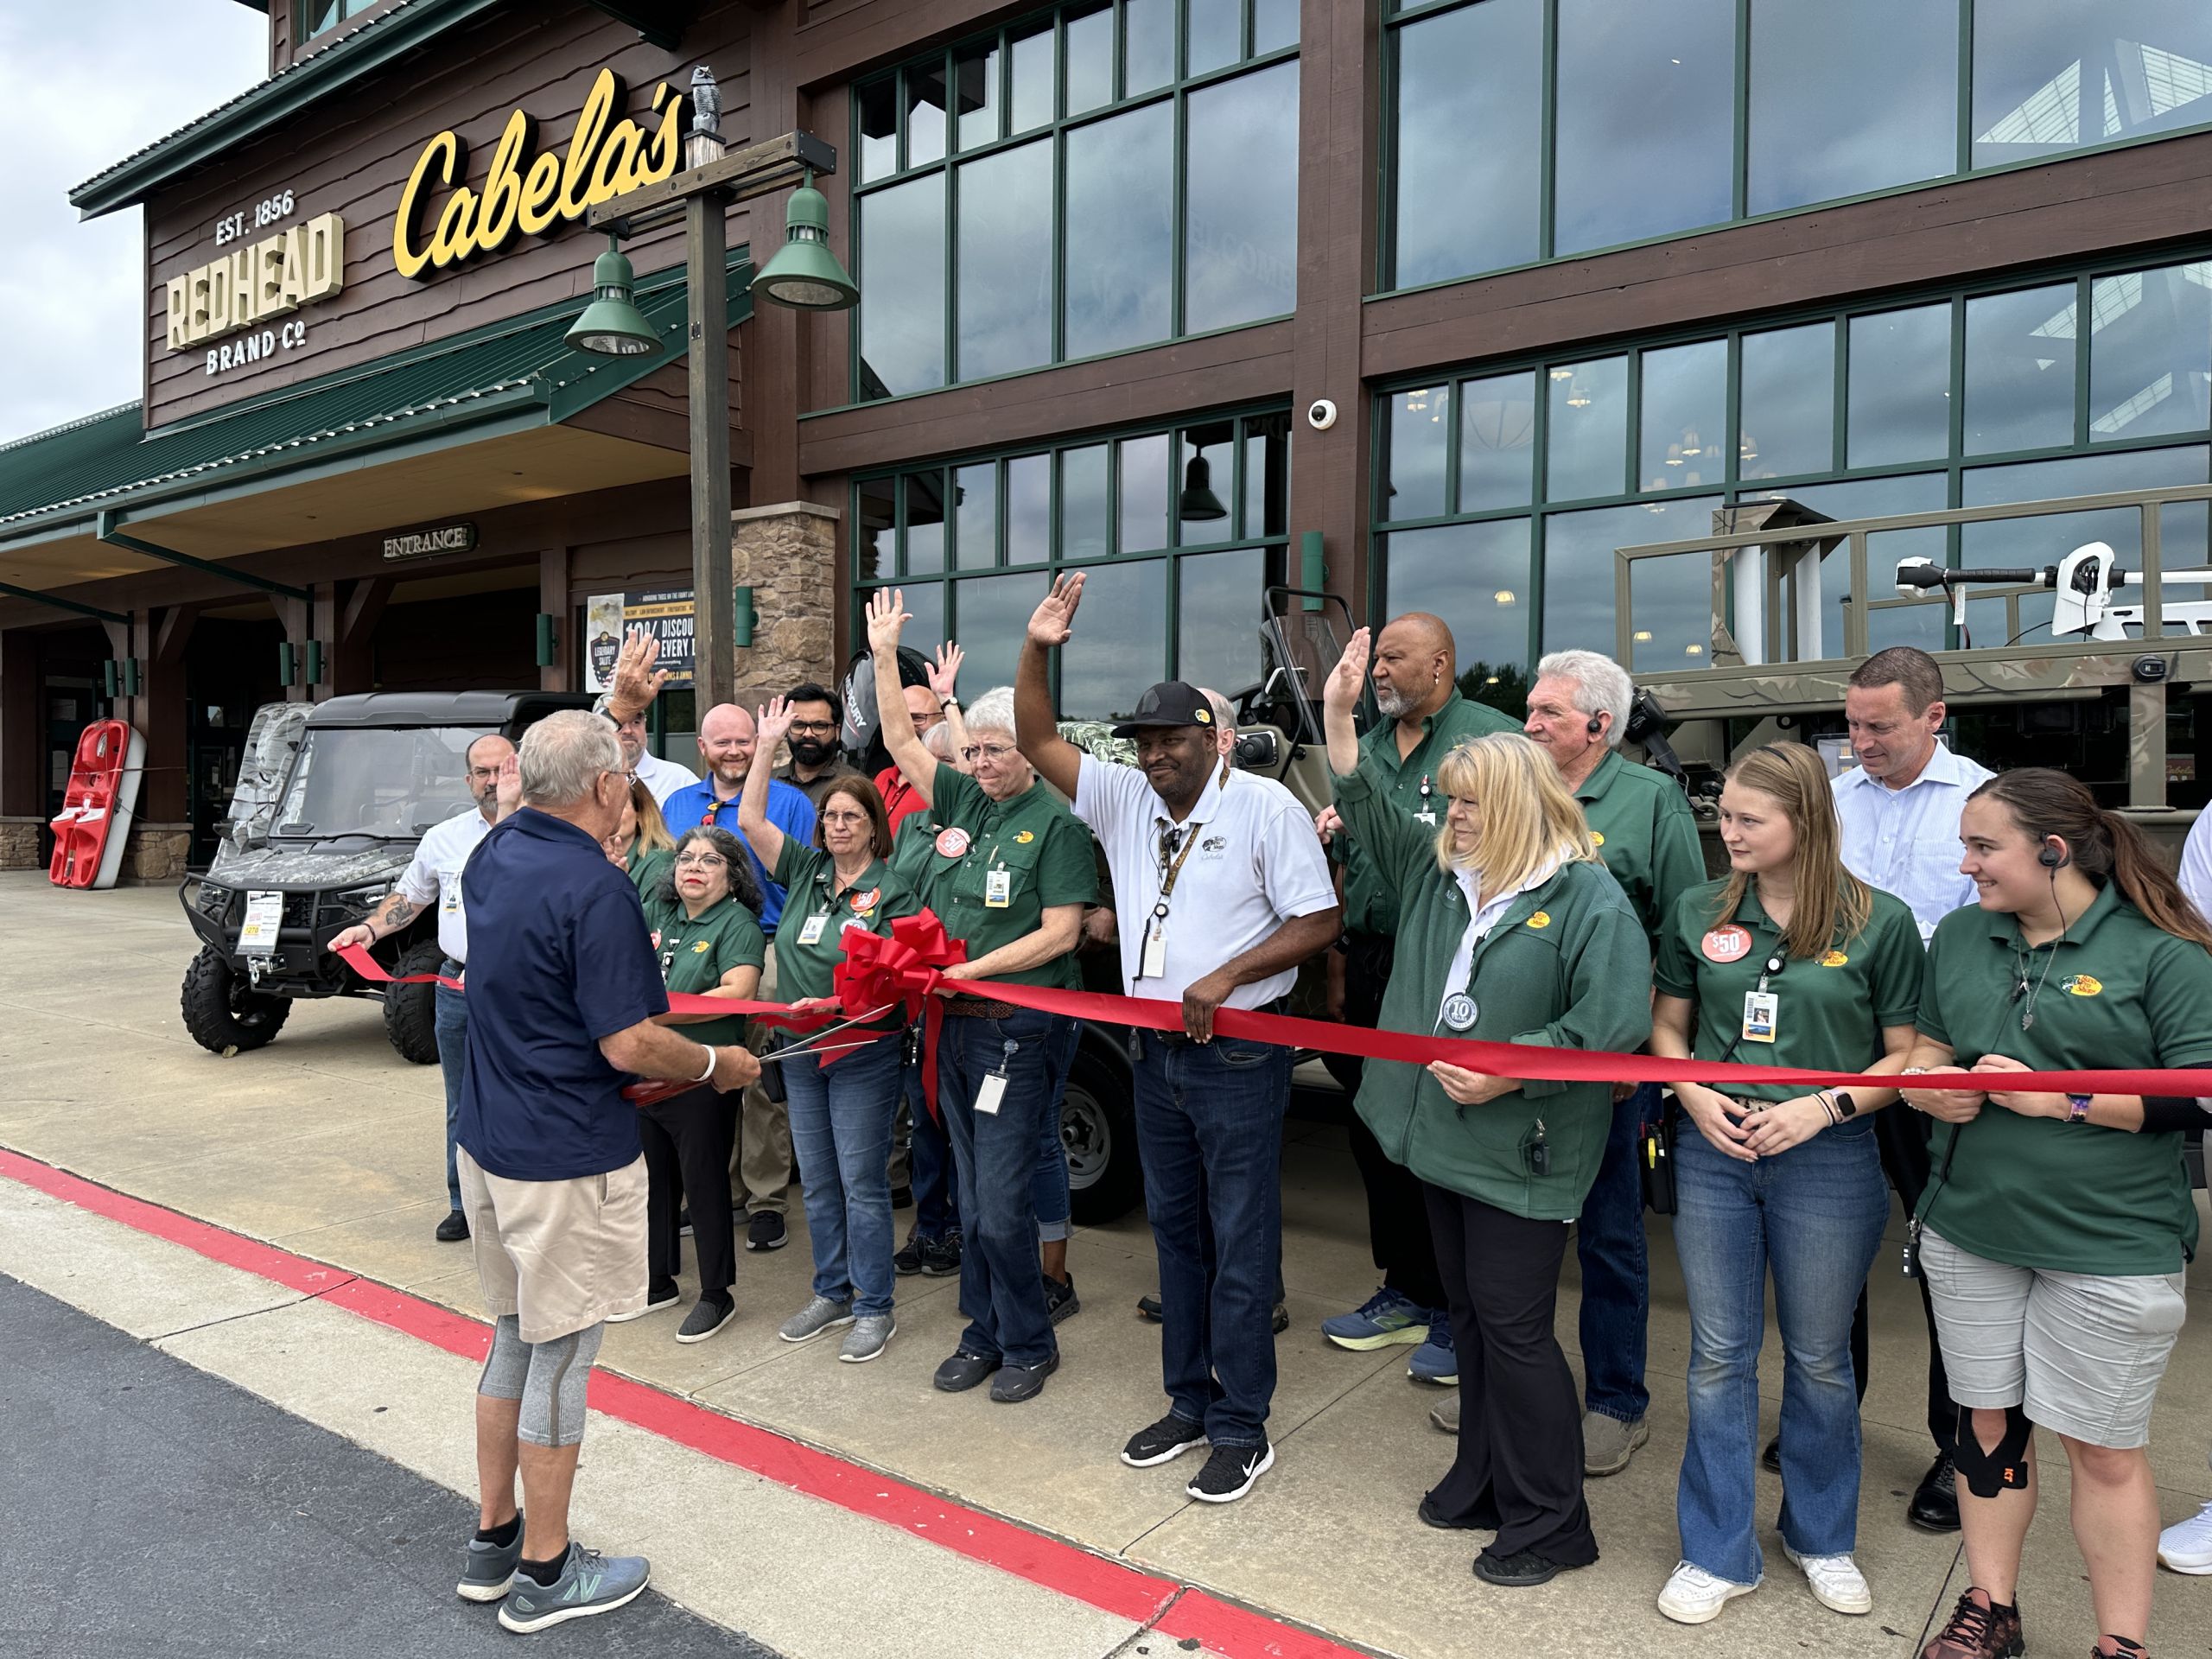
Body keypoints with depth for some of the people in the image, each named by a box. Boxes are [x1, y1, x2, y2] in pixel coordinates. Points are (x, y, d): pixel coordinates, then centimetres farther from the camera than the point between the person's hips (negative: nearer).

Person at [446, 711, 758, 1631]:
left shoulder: (494, 854, 3)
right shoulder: (597, 890, -23)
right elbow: (629, 1047, -25)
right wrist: (717, 1065, -6)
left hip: (487, 1143, 9)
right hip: (568, 1165, -9)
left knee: (515, 1338, 21)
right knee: (561, 1357, 6)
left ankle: (493, 1540, 34)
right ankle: (545, 1573, 21)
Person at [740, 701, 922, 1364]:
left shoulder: (892, 891, -9)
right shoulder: (806, 870, 7)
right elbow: (750, 820, 5)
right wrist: (767, 748, 2)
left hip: (864, 1052, -6)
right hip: (801, 1052, 6)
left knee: (862, 1184, 0)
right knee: (817, 1183, 15)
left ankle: (875, 1308, 12)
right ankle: (832, 1293, 29)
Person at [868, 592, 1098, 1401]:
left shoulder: (1055, 821, -9)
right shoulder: (962, 799, 9)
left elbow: (1059, 934, -13)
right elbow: (900, 741, 16)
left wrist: (970, 968, -15)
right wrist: (885, 654, 13)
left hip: (1020, 1029, -6)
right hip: (956, 1027, 7)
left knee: (1002, 1202, -4)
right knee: (973, 1196, 15)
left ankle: (1030, 1344, 16)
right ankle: (984, 1334, 29)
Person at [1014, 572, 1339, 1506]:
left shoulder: (1266, 807, -9)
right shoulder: (1124, 798, 6)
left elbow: (1319, 920, -10)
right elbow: (1037, 741, 5)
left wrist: (1225, 978, -18)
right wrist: (1037, 650, -8)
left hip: (1237, 1053, -6)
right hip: (1155, 1050, 6)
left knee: (1240, 1244, 1)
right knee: (1174, 1231, 16)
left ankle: (1242, 1429, 13)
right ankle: (1188, 1404, 30)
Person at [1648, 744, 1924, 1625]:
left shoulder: (1880, 922, -7)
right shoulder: (1698, 912, 1)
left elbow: (1906, 1055, -2)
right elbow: (1668, 1025, 11)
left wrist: (1825, 1105, -16)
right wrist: (1695, 1094, -7)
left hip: (1828, 1160, -2)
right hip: (1714, 1155, 2)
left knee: (1820, 1357, 15)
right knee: (1718, 1356, 10)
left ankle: (1822, 1537, 38)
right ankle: (1719, 1553, 26)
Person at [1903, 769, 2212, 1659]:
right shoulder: (1960, 934, 7)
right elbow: (1928, 1046, 16)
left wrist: (2062, 1099, -19)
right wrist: (1929, 1085, -5)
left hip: (2110, 1245, -5)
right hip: (1970, 1228, 5)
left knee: (2103, 1449, 7)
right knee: (1987, 1419, 15)